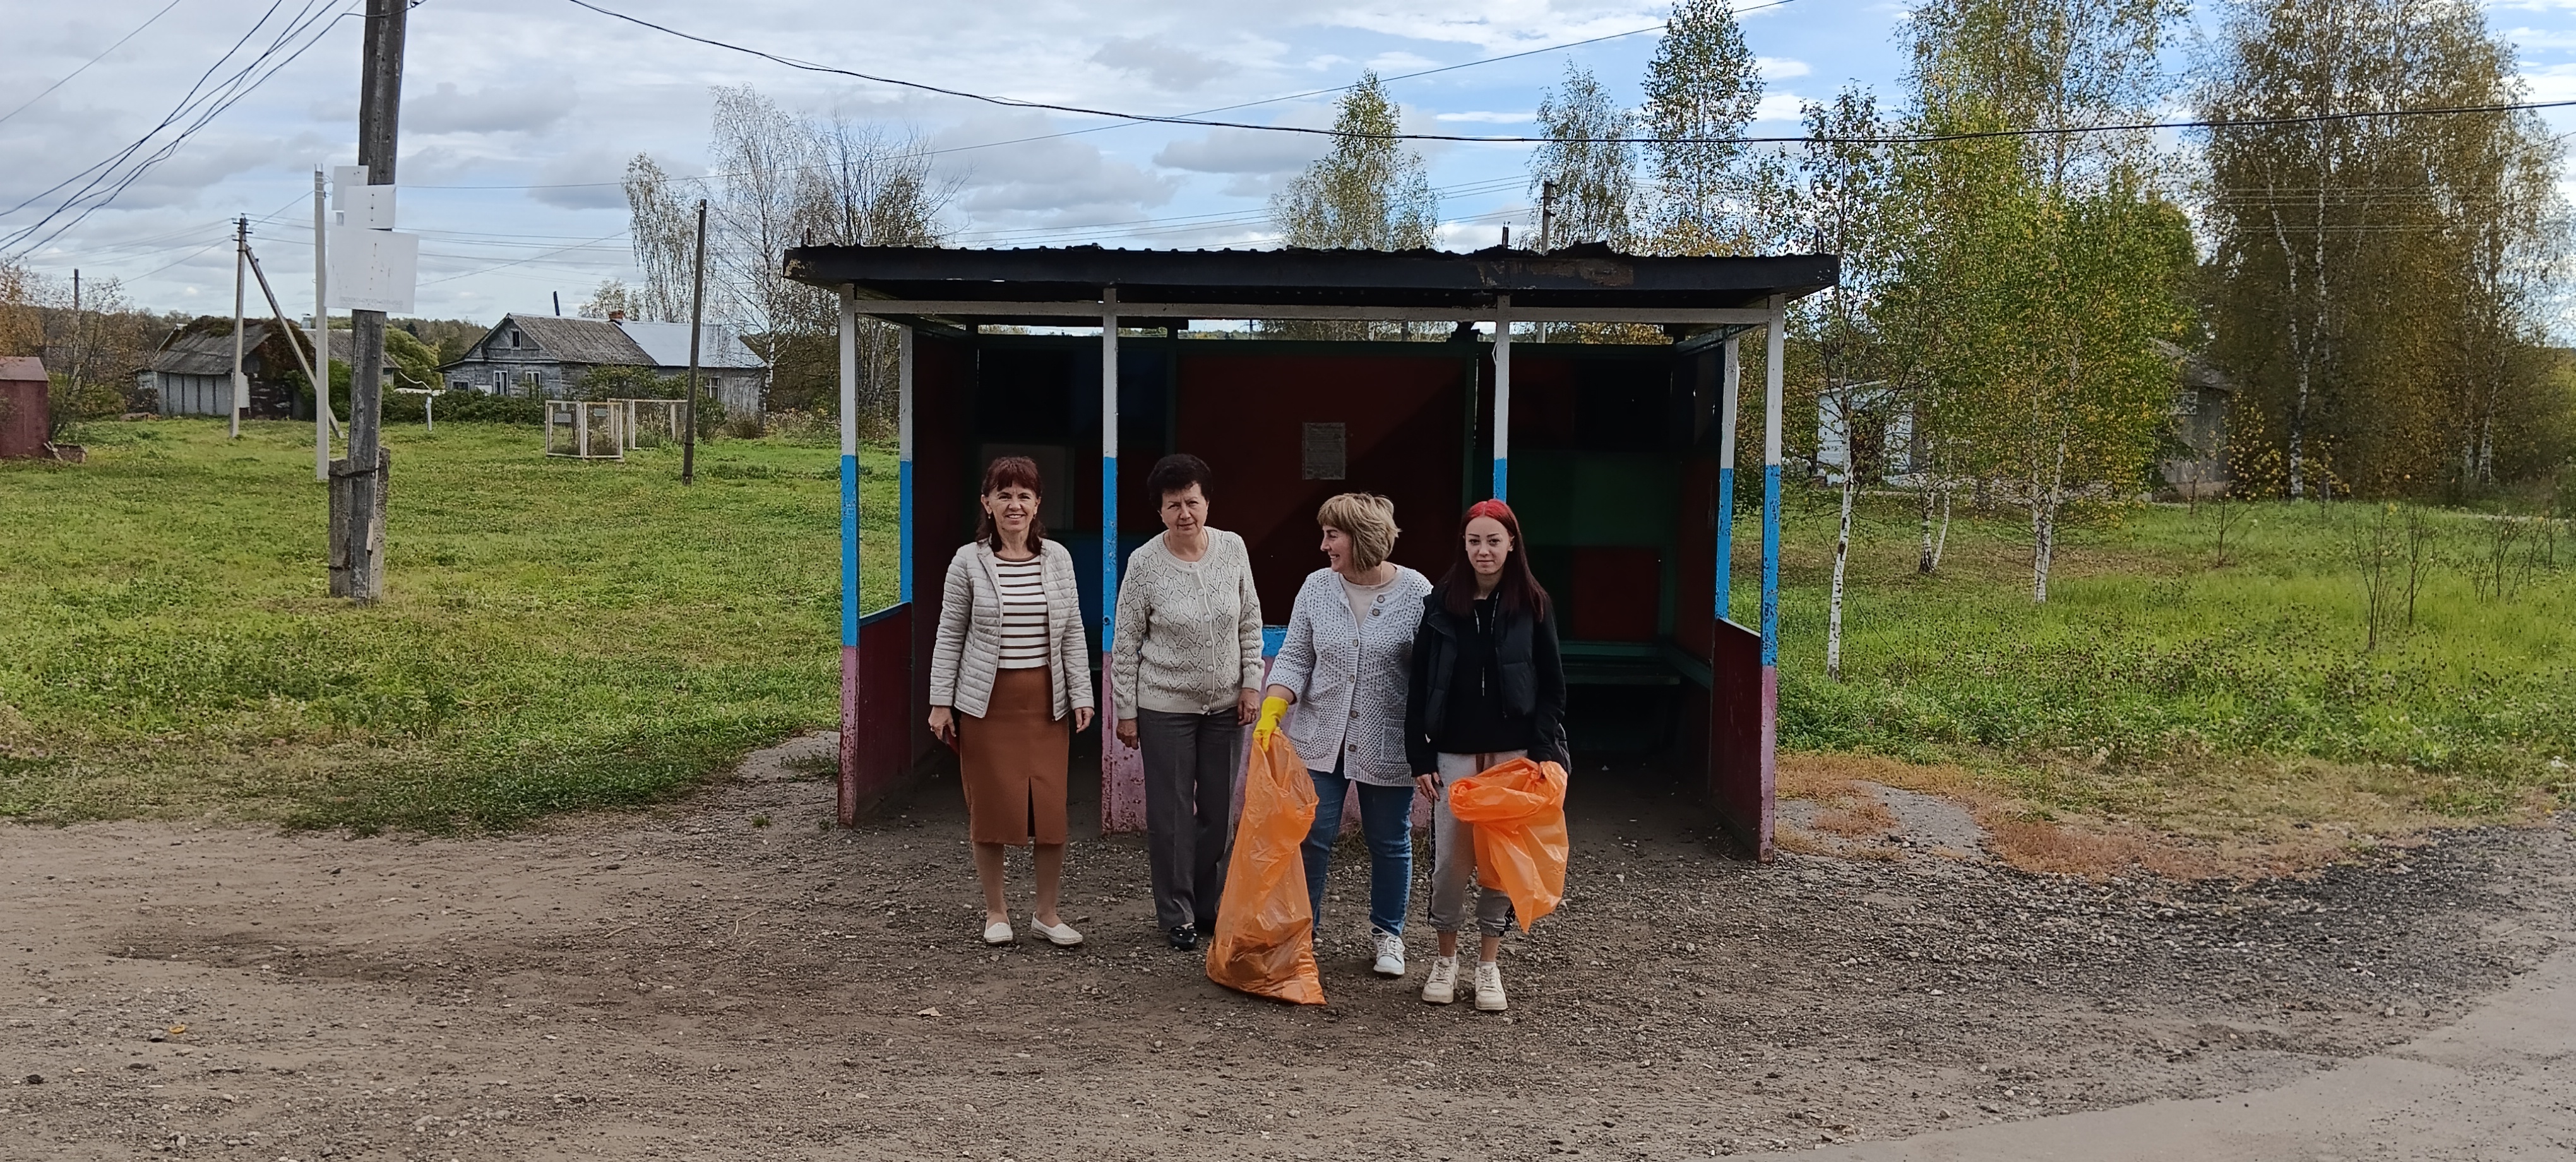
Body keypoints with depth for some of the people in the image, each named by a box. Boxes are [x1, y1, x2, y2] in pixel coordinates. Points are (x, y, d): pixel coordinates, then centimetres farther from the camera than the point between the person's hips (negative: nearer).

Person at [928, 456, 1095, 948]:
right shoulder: (968, 561, -2)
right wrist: (940, 703, -2)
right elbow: (950, 636, 1)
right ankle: (996, 911, 21)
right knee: (991, 807, 5)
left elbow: (1073, 633, 8)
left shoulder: (1058, 558, 5)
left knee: (1051, 809, 0)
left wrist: (1081, 695, 3)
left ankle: (1046, 912, 17)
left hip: (1045, 701, 2)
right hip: (987, 701, -2)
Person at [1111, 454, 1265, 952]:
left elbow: (1250, 622, 6)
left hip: (1225, 705, 3)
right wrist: (1126, 711, -5)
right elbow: (1126, 643, -6)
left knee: (1218, 810, 12)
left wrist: (1251, 684, 1)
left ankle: (1209, 907, 28)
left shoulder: (1233, 548, -5)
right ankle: (1177, 916, 18)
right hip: (1166, 706, -3)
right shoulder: (1145, 564, -13)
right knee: (1171, 813, 5)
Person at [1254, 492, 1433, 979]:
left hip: (1388, 747, -2)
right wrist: (1270, 714, -12)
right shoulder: (1317, 588, 0)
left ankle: (1388, 934, 27)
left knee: (1390, 843, 11)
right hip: (1320, 739, 2)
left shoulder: (1416, 592, -9)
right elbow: (1295, 658, 2)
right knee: (1312, 838, 3)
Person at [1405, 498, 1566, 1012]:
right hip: (1454, 754, 0)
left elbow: (1552, 686, 1)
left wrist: (1546, 751, -9)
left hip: (1512, 754, 0)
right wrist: (1420, 757, -3)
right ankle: (1445, 959, 19)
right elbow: (1419, 686, 1)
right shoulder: (1442, 604, 0)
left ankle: (1488, 965, 18)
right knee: (1450, 859, 2)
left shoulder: (1531, 606, 0)